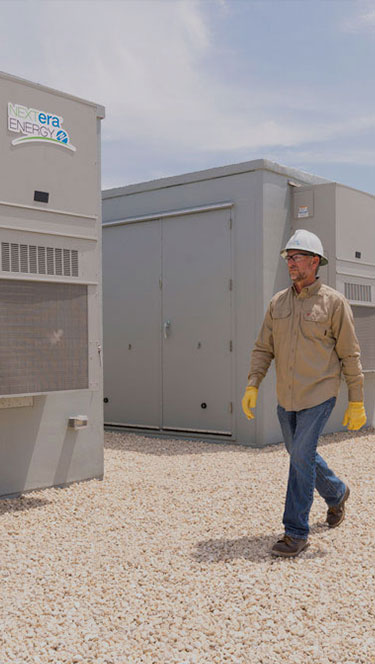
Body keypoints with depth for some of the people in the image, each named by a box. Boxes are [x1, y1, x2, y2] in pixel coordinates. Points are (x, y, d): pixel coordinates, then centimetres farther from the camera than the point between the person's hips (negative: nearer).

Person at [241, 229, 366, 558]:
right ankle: (336, 492, 45)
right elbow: (263, 348, 8)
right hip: (286, 396, 6)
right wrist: (252, 386, -4)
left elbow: (350, 355, -6)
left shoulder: (334, 302, -8)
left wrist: (357, 402, -6)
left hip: (319, 395, -6)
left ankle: (296, 532, 2)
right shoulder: (278, 302, 5)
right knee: (300, 453, 17)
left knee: (301, 456, -10)